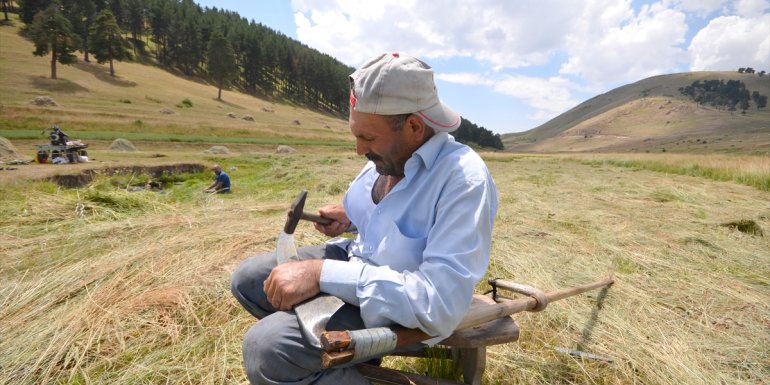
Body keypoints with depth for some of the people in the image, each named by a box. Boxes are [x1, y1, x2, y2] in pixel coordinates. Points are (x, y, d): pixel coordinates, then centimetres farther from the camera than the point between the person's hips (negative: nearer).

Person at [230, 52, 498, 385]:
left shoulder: (465, 178, -28)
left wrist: (322, 273, -34)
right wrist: (349, 216, 1)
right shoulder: (389, 155, -1)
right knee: (247, 279, 7)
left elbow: (440, 304, -34)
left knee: (267, 348, -26)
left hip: (402, 307, -8)